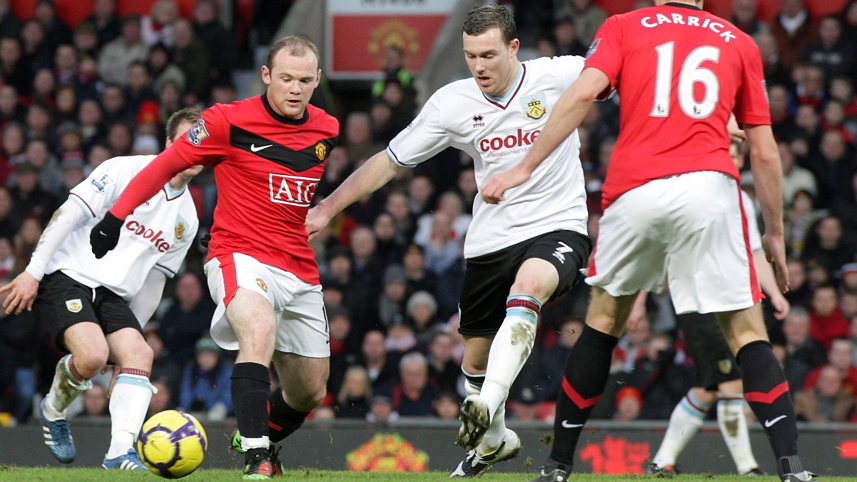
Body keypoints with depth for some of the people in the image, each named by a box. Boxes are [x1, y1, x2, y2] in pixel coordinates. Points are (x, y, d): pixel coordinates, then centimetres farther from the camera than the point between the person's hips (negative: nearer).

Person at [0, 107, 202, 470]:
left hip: (113, 295, 7)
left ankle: (121, 453, -26)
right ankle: (53, 410, 4)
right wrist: (33, 272, -15)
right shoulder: (126, 171, -6)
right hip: (66, 276, -6)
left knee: (138, 354, -19)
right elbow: (68, 214, -10)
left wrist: (132, 332, 19)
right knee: (92, 354, -28)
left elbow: (154, 280, 22)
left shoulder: (187, 219, 14)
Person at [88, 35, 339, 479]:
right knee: (261, 331, -37)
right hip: (240, 256, -6)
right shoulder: (229, 121, -9)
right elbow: (167, 164, 0)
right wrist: (116, 215, 0)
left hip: (301, 271, 6)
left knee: (310, 392, 10)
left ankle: (257, 441, 42)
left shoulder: (327, 130, 5)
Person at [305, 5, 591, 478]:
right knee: (475, 355, 10)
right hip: (490, 239, 4)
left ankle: (486, 408, -44)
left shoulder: (557, 76, -8)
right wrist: (326, 208, 4)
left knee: (527, 286, -37)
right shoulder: (451, 104, -2)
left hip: (558, 227, -4)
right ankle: (493, 439, 39)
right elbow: (389, 161, 5)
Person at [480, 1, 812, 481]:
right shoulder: (739, 43, 19)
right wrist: (775, 232, 25)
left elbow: (584, 92, -3)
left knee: (605, 318, 19)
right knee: (746, 331, 3)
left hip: (634, 190, 0)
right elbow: (765, 152, 16)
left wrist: (526, 167, -4)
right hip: (710, 187, 0)